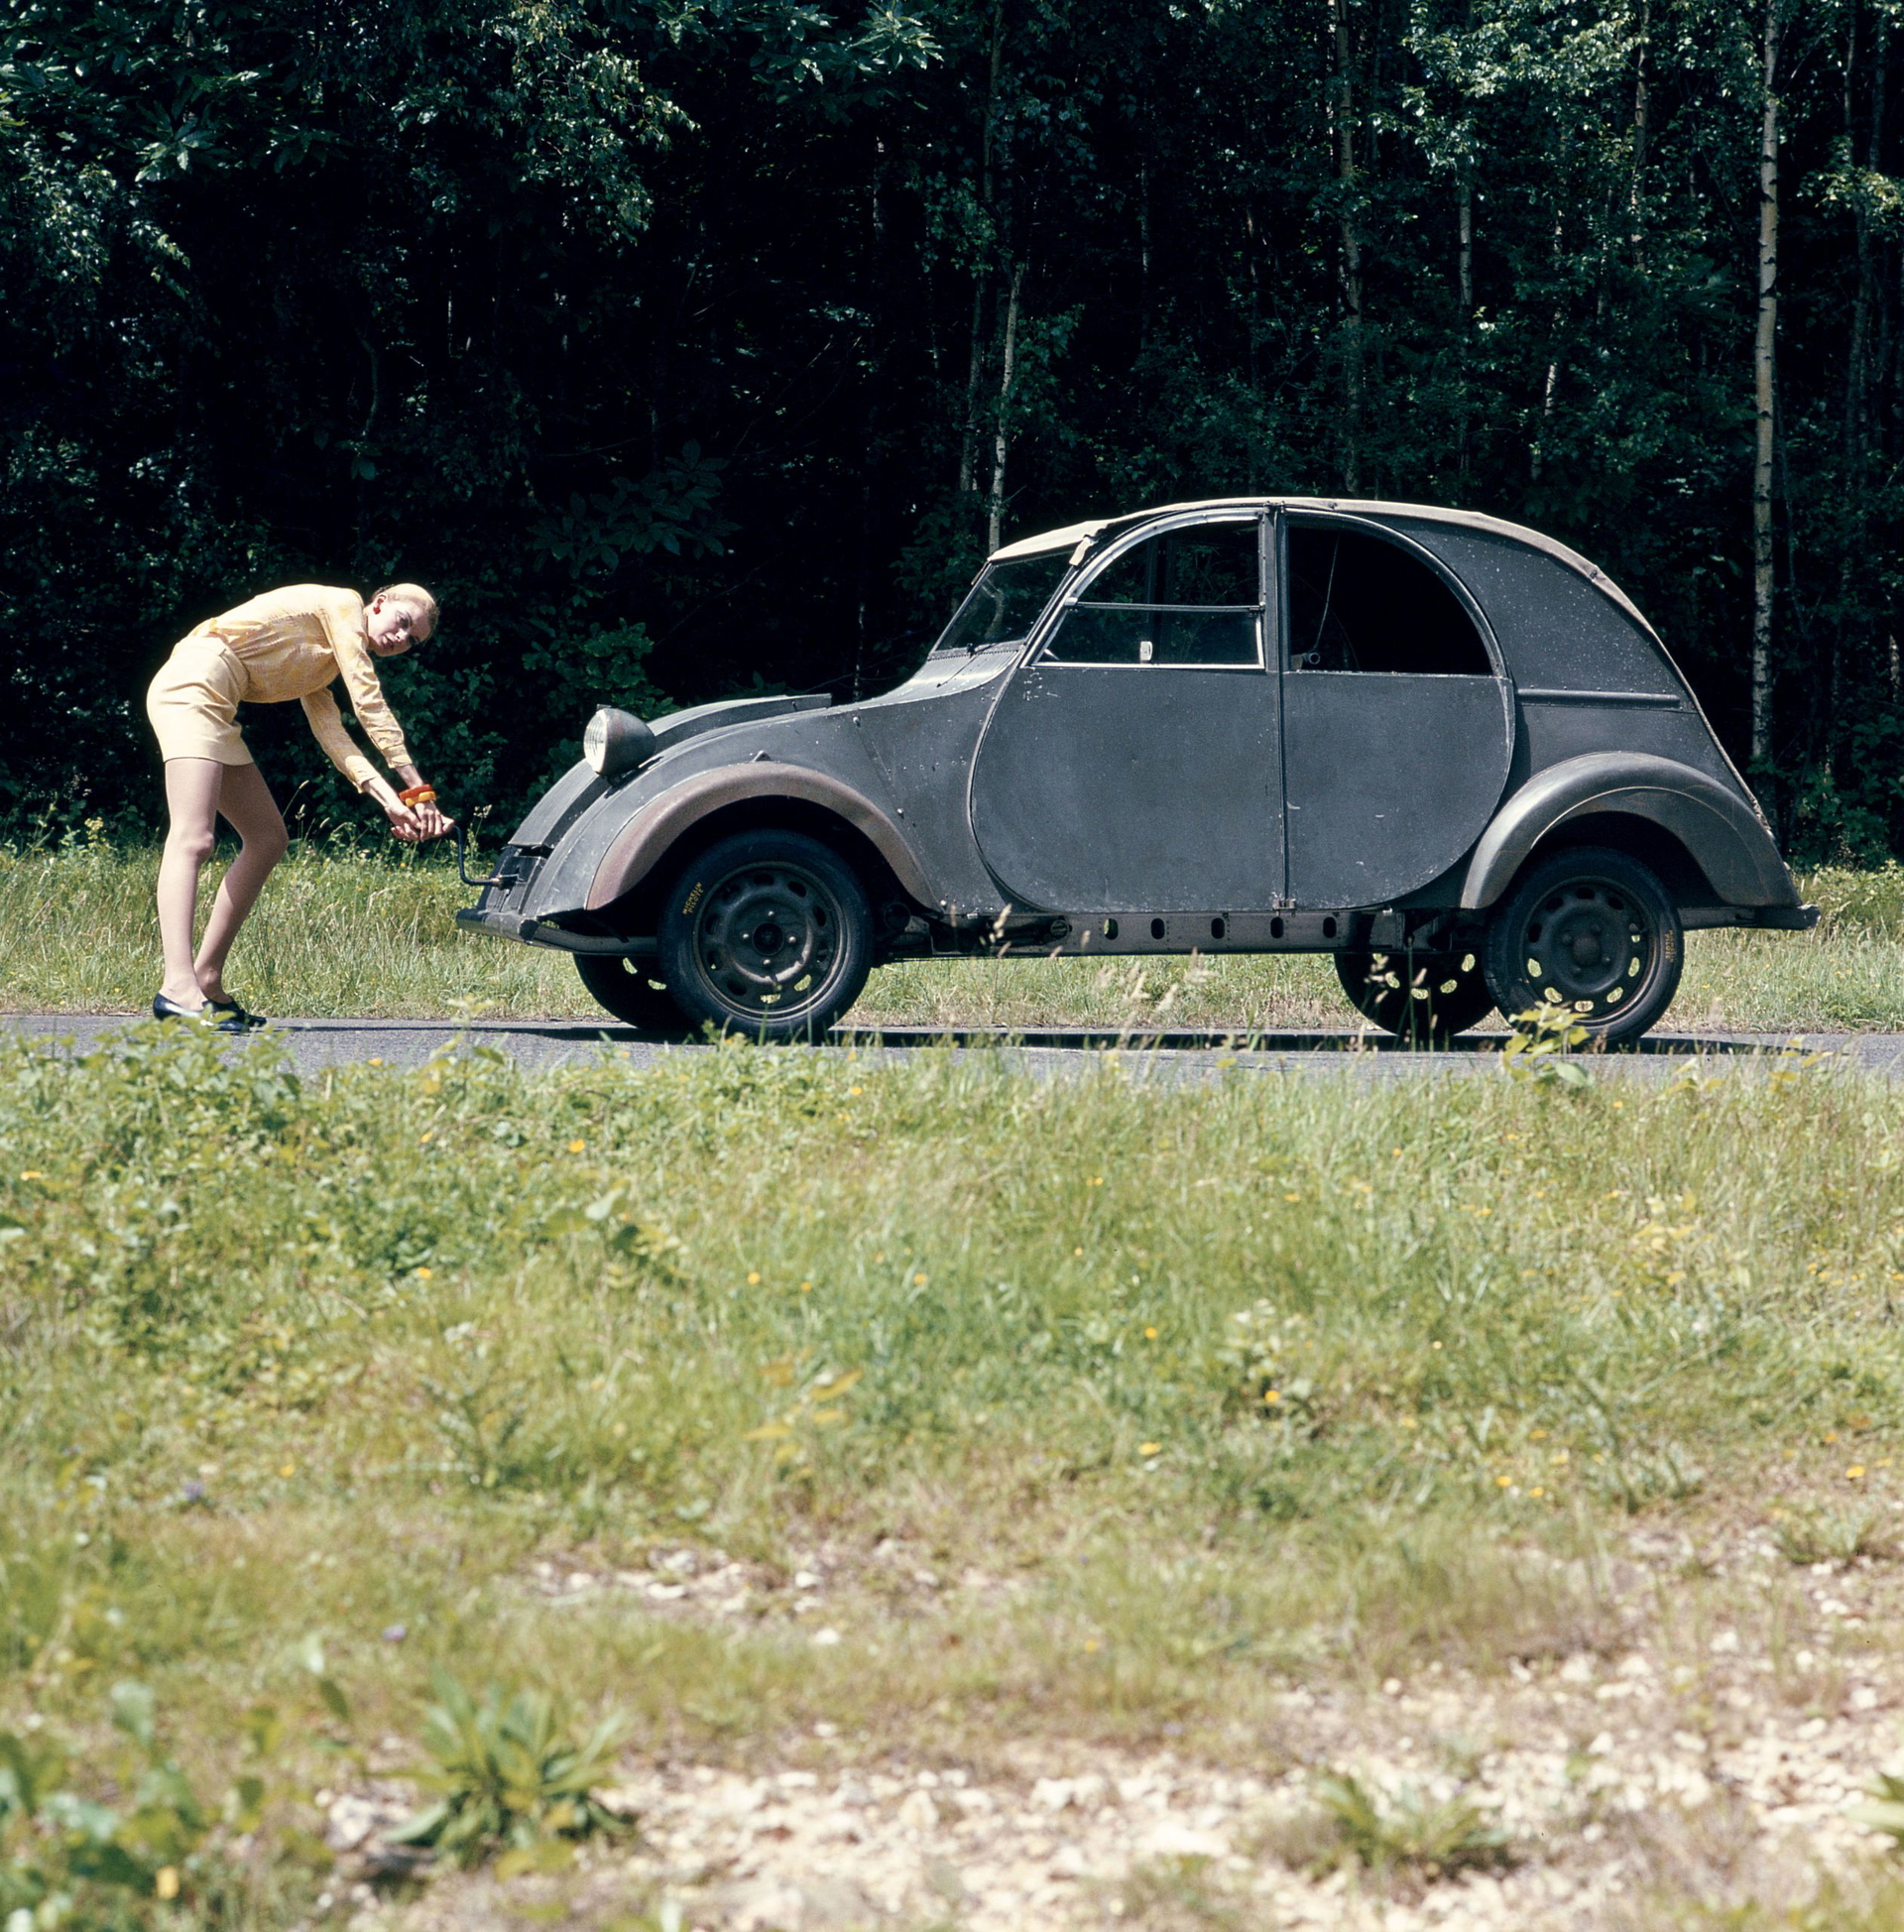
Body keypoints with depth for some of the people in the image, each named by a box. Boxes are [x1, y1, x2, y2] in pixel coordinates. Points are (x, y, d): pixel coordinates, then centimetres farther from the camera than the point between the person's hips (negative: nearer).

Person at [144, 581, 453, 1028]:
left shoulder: (324, 668, 27)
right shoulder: (342, 604, 1)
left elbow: (331, 732, 11)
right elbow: (368, 702, -7)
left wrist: (389, 799, -4)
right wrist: (417, 786, -8)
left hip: (213, 707, 11)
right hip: (192, 684, -11)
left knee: (267, 839, 12)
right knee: (193, 839, -22)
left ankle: (207, 981, 12)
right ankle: (178, 988, -35)